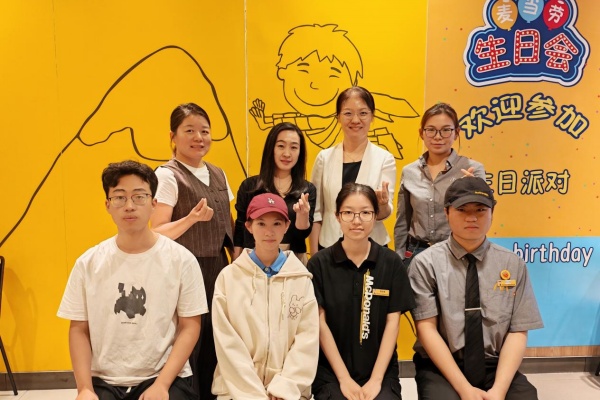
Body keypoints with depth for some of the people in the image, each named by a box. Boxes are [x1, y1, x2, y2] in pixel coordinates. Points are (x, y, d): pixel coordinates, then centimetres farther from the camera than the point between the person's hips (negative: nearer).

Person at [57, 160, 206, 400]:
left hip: (166, 378, -1)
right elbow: (79, 329, 6)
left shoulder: (181, 260, -7)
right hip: (104, 380, 2)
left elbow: (189, 326, -4)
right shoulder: (88, 263, 1)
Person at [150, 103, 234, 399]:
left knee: (214, 347, 12)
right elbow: (157, 233, -13)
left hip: (218, 270, 6)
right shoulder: (167, 175, -9)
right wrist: (192, 217, -28)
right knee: (187, 349, 1)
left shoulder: (218, 174, 11)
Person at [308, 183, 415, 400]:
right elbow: (320, 323, -5)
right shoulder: (319, 263, -3)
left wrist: (376, 379, -8)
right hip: (330, 371, -1)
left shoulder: (392, 263, 0)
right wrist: (344, 378, -9)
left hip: (381, 370, 1)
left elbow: (392, 322, -1)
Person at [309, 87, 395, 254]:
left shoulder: (385, 159, -5)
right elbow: (315, 211, 3)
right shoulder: (324, 158, 0)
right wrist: (314, 254, 0)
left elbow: (384, 214, -6)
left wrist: (383, 205, -28)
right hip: (329, 246, 1)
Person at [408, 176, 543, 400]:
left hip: (496, 367, 3)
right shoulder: (426, 263, -5)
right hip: (441, 368, -2)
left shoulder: (513, 265, 3)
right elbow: (426, 329, -8)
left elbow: (518, 332, 1)